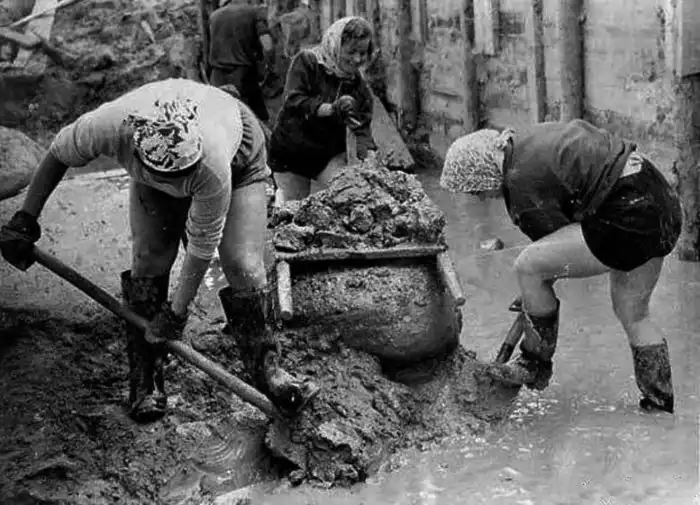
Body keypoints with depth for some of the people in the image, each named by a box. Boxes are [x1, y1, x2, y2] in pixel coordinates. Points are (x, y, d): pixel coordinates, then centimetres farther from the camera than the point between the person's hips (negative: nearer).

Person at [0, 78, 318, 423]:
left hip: (238, 159, -2)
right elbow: (58, 155, -18)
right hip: (150, 174, 3)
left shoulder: (213, 166, -46)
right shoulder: (108, 125, -42)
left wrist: (177, 310, -21)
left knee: (242, 264, -15)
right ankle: (145, 381, 2)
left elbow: (202, 245, -30)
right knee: (148, 260, -9)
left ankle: (266, 368, 2)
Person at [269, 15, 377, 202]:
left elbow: (363, 127, -5)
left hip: (331, 155, 3)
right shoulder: (306, 62, -14)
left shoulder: (358, 83, -1)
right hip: (291, 153, -3)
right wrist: (331, 109, -41)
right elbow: (293, 101, -26)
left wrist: (368, 159, -25)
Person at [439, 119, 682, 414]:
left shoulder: (522, 183, -14)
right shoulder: (529, 139, 15)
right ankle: (661, 404, 30)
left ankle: (535, 365, 6)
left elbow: (553, 240, -3)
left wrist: (534, 297, 13)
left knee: (527, 267, -8)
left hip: (627, 220, -11)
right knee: (632, 314, 23)